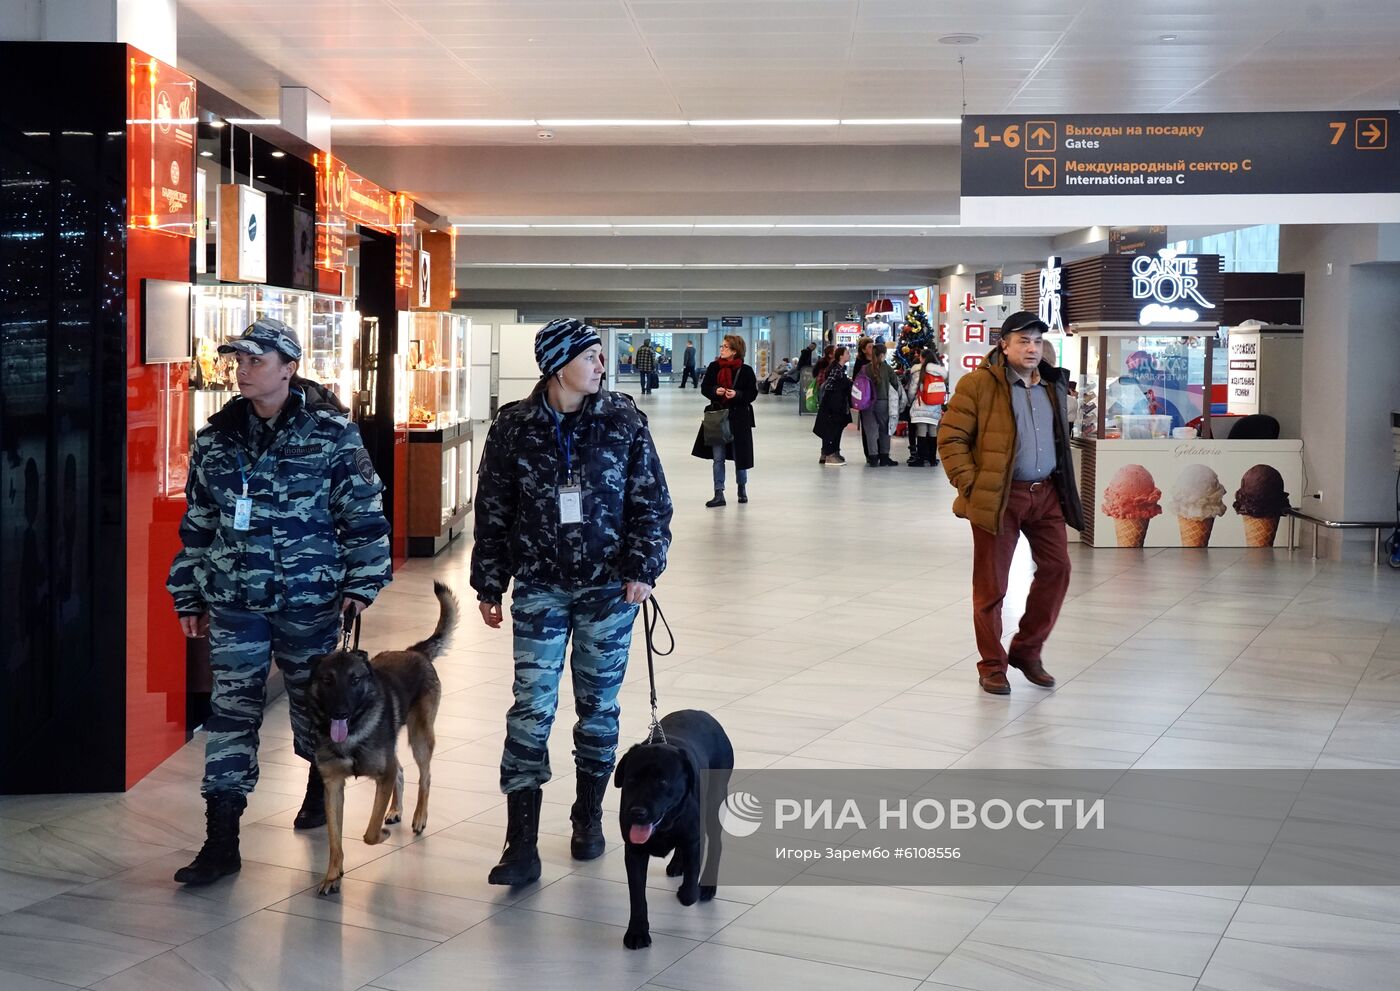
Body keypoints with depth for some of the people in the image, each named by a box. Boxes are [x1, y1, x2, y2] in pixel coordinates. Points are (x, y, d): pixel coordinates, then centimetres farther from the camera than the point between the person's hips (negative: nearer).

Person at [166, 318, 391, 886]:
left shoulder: (331, 433, -7)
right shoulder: (216, 438, 4)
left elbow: (364, 512, -4)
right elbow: (197, 522, 11)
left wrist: (361, 582, -9)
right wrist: (189, 597, 12)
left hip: (309, 600, -2)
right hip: (233, 602, 2)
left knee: (313, 698, 15)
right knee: (231, 710, -3)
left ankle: (320, 784, 44)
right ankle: (222, 840, 0)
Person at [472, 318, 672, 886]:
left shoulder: (623, 420, -1)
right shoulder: (514, 428, -3)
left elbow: (651, 501, 2)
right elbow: (492, 512, 4)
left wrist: (643, 567, -7)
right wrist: (489, 584, 5)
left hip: (608, 588, 1)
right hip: (539, 589, -1)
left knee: (598, 706, 11)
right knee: (531, 710, -6)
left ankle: (588, 818, 30)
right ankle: (521, 845, -3)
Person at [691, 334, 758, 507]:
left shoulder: (745, 370, -6)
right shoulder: (714, 367, 1)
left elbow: (753, 393, -3)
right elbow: (704, 388, 6)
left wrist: (737, 394, -20)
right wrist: (715, 391, -14)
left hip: (739, 417, -2)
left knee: (739, 455, 9)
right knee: (717, 458, 1)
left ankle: (742, 489, 32)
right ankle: (719, 494, 5)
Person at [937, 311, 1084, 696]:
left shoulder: (1052, 384, 12)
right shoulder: (978, 384, -8)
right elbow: (951, 438, -9)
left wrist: (1063, 482, 17)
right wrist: (970, 486, -14)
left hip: (1046, 493, 6)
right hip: (998, 496, -6)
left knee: (1056, 569, 5)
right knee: (991, 584, 2)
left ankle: (1027, 650, 22)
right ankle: (992, 666, 15)